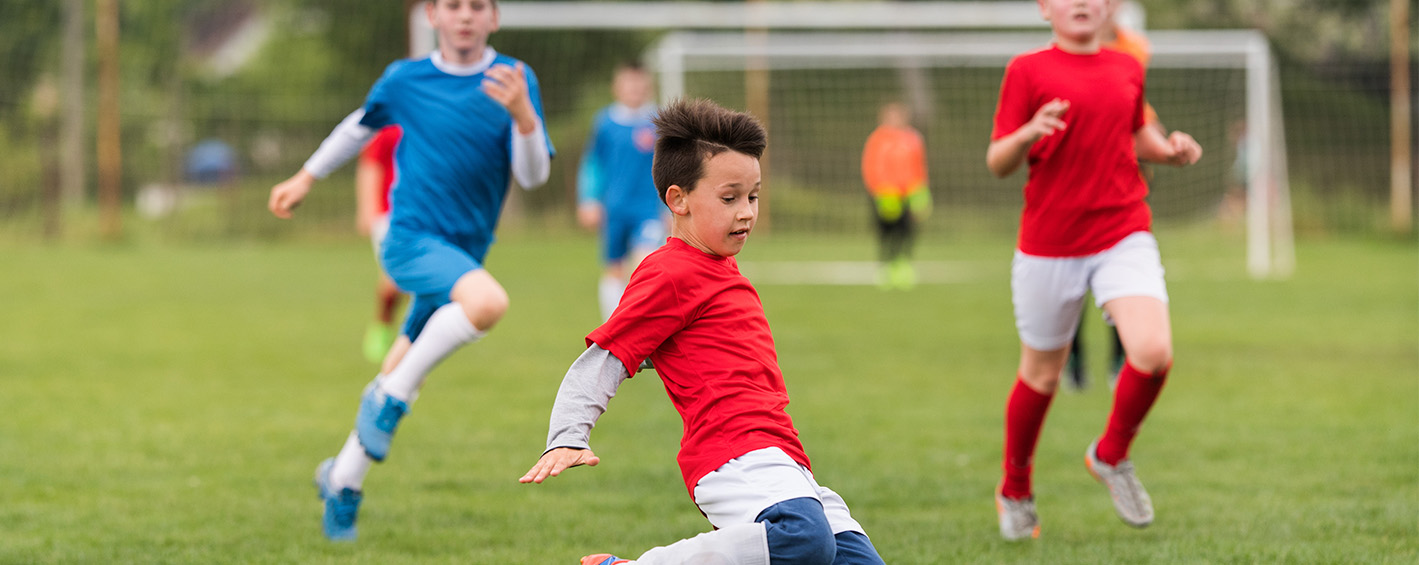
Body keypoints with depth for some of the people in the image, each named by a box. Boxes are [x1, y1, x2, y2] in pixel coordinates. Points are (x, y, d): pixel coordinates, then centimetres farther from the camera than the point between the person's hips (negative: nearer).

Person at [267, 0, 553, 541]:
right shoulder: (406, 80, -1)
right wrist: (306, 178, 27)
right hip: (411, 238, -3)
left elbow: (533, 175, -8)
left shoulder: (514, 80, -1)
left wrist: (523, 114, -27)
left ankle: (343, 477, 33)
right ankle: (390, 395, -17)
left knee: (400, 383, 11)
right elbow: (360, 125, 19)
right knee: (488, 301, -33)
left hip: (462, 253, 3)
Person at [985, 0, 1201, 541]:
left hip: (1124, 237, 3)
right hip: (1049, 246, -3)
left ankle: (1111, 457, 8)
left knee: (1154, 353, -19)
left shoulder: (1127, 69, 10)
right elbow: (998, 162, -4)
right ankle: (1015, 492, 34)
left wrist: (1169, 149, 6)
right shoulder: (1027, 71, -4)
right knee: (1041, 375, 10)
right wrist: (1028, 135, -25)